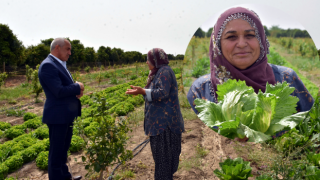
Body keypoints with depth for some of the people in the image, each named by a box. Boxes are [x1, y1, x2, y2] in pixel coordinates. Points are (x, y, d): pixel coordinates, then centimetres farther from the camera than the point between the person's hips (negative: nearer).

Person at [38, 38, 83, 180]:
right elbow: (59, 91, -26)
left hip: (66, 115, 10)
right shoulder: (48, 65, -18)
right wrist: (78, 87, -10)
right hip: (58, 116, -10)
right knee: (56, 152, 4)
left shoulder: (60, 64, 12)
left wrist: (77, 91, -3)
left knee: (64, 149, 22)